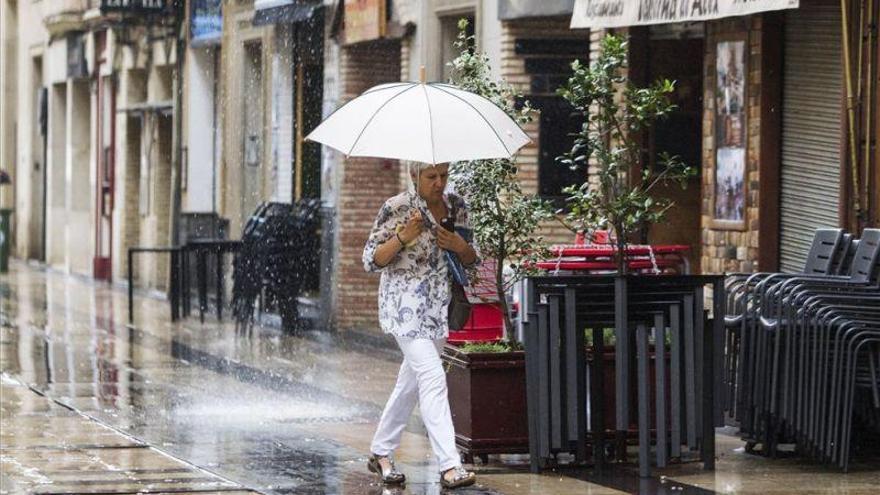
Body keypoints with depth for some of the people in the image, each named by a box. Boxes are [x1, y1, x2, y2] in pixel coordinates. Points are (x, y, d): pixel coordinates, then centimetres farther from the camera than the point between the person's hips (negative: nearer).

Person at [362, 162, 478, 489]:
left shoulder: (456, 207, 7)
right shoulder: (397, 209, -10)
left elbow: (471, 260, 15)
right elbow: (370, 260, -9)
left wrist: (460, 246, -8)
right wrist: (403, 237, -23)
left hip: (439, 307, 7)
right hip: (405, 303, -7)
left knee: (412, 380, 13)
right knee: (432, 376, -17)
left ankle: (381, 453, 28)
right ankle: (449, 465, -22)